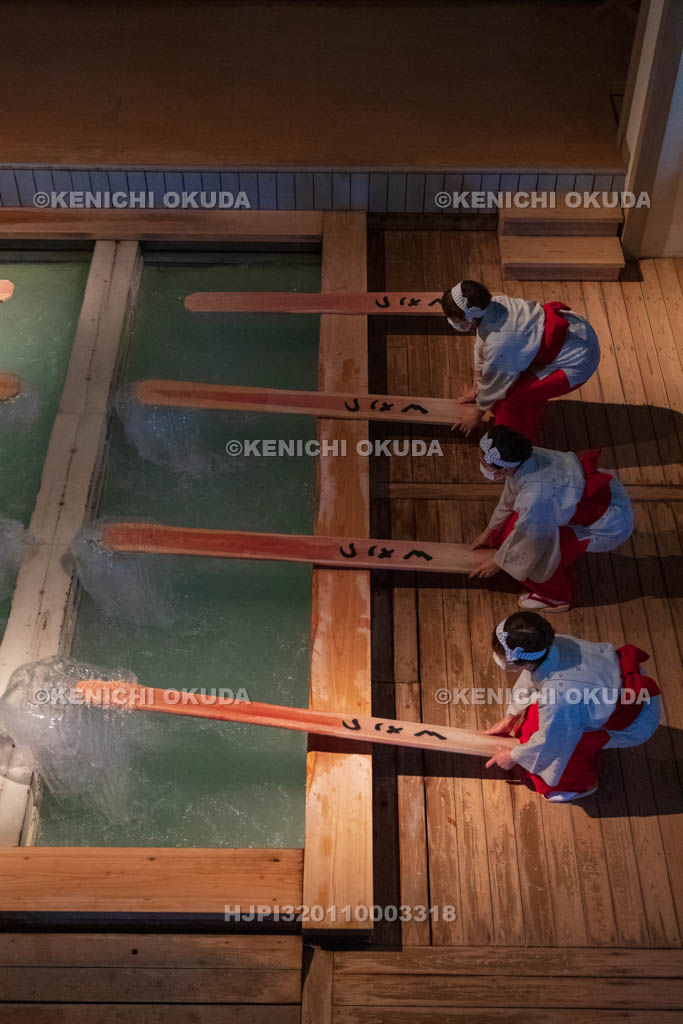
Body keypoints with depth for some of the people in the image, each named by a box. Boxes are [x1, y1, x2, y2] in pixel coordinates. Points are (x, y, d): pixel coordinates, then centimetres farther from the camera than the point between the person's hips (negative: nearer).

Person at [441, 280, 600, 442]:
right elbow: (481, 350, 8)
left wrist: (478, 413, 7)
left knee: (510, 396, -9)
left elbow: (492, 386, -12)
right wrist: (474, 390, 20)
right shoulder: (493, 303, -8)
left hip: (577, 362, -8)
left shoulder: (498, 345, -31)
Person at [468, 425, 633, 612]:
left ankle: (556, 597, 16)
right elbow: (509, 498, 8)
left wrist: (498, 563, 2)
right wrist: (490, 532, 22)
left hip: (611, 525, -8)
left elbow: (526, 540, -17)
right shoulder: (526, 458, -13)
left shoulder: (534, 496, -36)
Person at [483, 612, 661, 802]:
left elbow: (547, 744, -19)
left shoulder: (557, 698, -39)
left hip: (637, 721, -7)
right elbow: (530, 677, 3)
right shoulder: (550, 644, -20)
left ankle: (579, 785, 17)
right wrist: (508, 719, 16)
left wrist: (512, 756, 1)